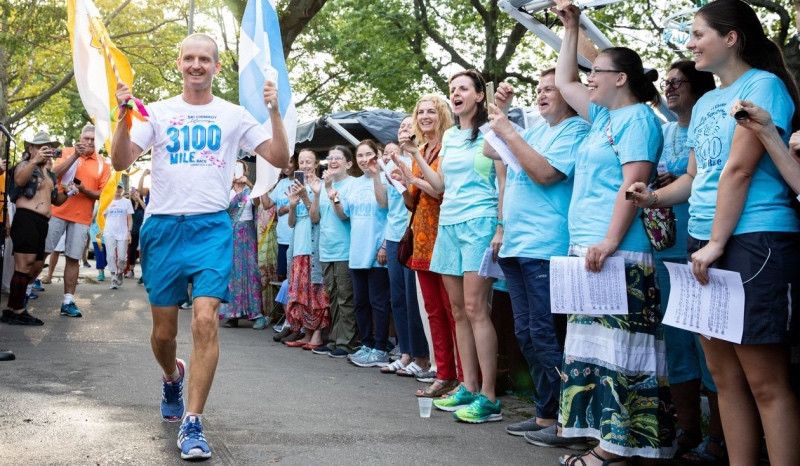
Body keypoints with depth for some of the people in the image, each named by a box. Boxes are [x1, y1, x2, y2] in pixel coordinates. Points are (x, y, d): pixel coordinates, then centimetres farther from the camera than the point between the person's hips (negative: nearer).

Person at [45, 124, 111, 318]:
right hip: (57, 211, 0)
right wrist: (75, 155, -17)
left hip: (82, 218, 0)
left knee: (73, 258, 2)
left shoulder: (103, 165, 4)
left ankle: (68, 301, 5)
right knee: (41, 251, 3)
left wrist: (85, 190, -16)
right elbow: (54, 174, -11)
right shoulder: (68, 153, 4)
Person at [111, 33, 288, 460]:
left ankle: (192, 423, -9)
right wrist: (124, 113, -15)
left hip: (212, 228, -1)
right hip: (163, 226, 1)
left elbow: (279, 159, 1)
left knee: (205, 321, -17)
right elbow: (121, 161, -1)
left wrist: (274, 111, -12)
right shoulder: (158, 111, 8)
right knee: (164, 330, 8)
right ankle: (173, 378, 42)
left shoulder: (234, 115, 8)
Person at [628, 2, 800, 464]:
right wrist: (657, 196, 3)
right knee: (726, 375, 10)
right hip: (705, 244, 9)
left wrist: (717, 242, -15)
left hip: (753, 242, -8)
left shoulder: (762, 85, -6)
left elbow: (739, 169, -13)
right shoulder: (704, 103, 19)